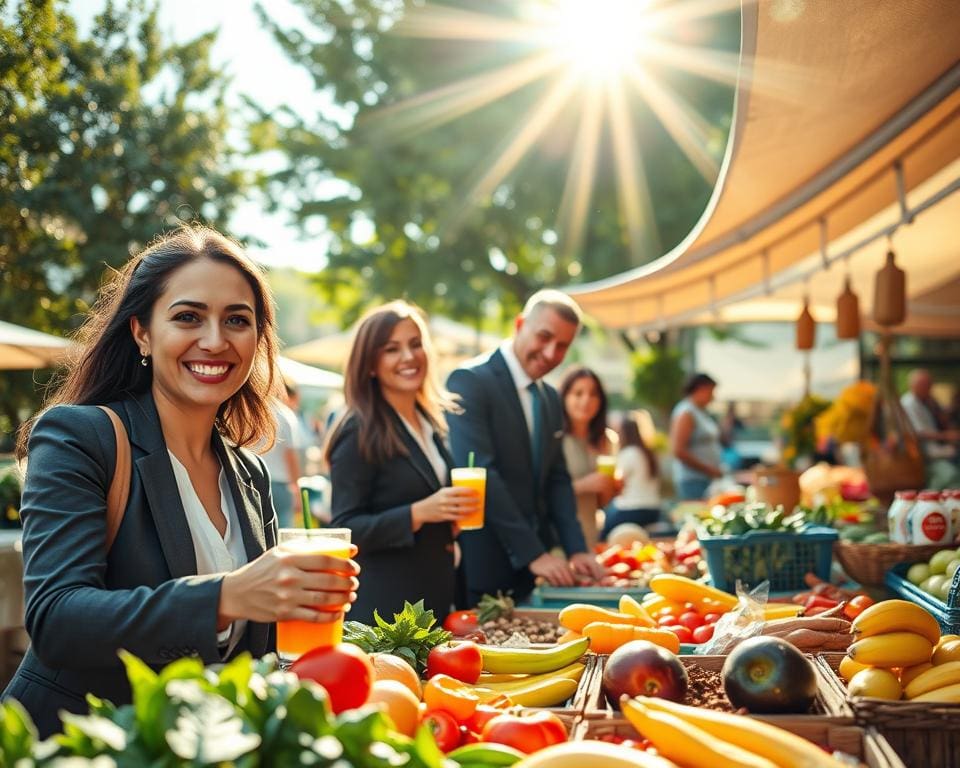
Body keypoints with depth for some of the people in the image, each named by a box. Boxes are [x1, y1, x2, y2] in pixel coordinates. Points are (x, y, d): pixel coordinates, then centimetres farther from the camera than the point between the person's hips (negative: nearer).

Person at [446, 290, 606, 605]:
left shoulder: (551, 399, 13)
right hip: (482, 568, -7)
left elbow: (557, 480, 14)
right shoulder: (470, 381, -13)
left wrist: (577, 550, 0)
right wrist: (532, 553, -21)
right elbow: (480, 474, -20)